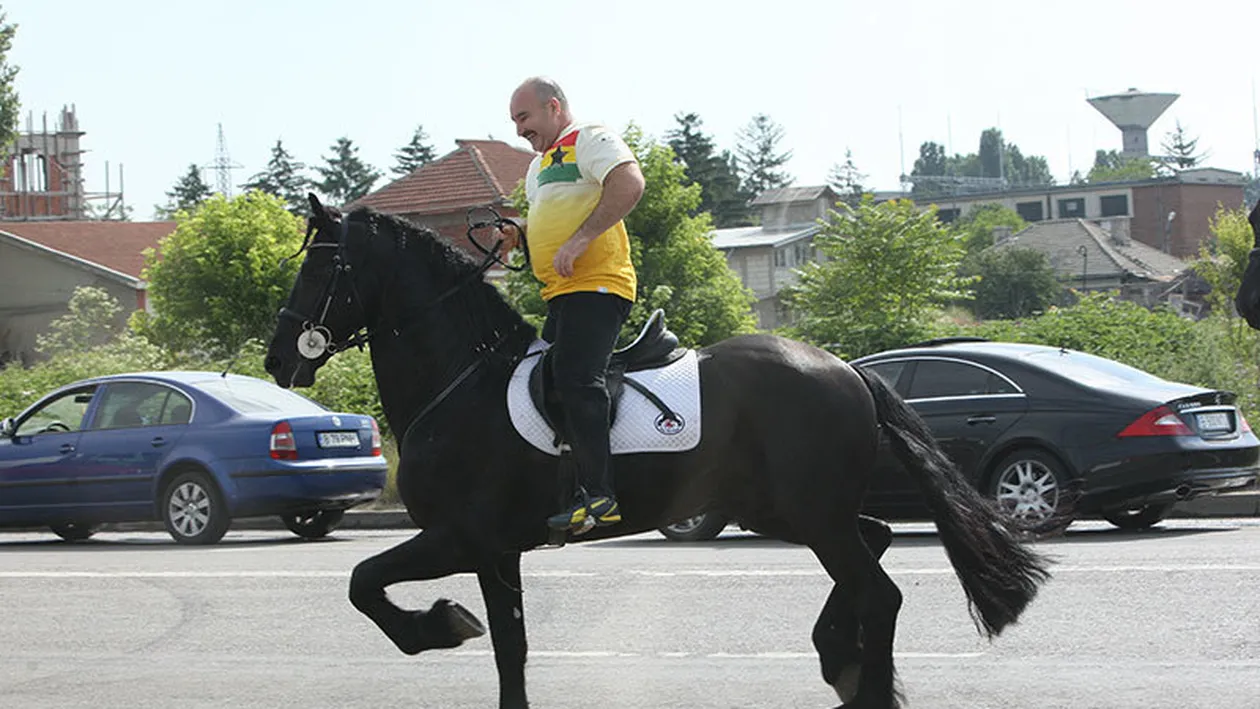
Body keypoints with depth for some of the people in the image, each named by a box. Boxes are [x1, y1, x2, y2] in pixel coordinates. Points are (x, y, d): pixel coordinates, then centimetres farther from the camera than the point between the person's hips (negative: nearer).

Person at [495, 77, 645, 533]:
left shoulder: (591, 140, -2)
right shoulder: (538, 167, 28)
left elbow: (629, 185, -20)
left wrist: (580, 239, -24)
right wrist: (519, 235, 14)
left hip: (596, 286, -11)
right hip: (559, 295, 11)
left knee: (575, 377, -23)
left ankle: (599, 495, -27)